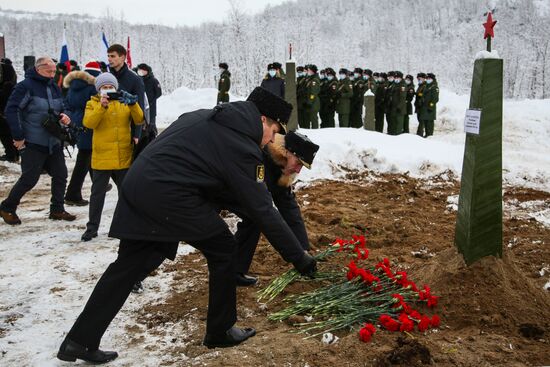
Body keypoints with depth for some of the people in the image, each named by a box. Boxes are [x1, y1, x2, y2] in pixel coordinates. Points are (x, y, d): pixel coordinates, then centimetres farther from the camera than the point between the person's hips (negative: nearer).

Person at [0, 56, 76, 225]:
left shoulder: (54, 88, 10)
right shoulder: (25, 86, -11)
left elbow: (61, 109, 22)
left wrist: (63, 116, -2)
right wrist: (18, 137, -18)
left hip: (54, 142, 7)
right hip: (32, 143, -7)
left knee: (60, 175, 7)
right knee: (29, 179, -4)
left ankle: (57, 210, 20)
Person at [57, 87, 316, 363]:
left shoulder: (207, 117, 19)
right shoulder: (241, 146, -6)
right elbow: (262, 211, -6)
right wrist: (298, 257, 0)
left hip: (136, 184, 9)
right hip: (168, 194, -8)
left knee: (129, 263, 15)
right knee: (222, 248, 9)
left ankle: (79, 341, 18)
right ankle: (220, 331, 20)